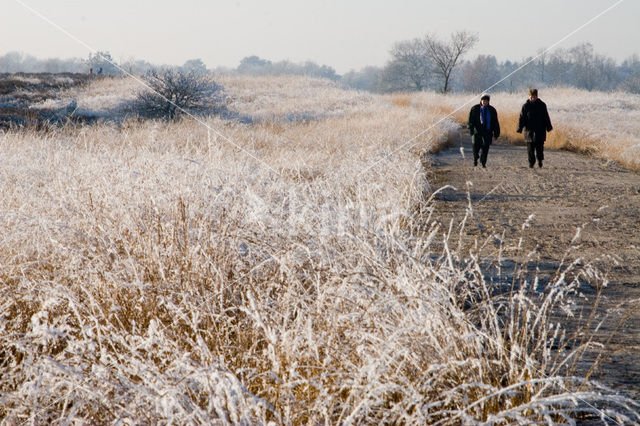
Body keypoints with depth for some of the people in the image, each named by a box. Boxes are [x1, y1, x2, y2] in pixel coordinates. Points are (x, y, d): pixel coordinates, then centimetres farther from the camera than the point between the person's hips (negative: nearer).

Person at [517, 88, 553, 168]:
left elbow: (546, 117, 11)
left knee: (540, 147, 0)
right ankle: (531, 162, 9)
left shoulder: (542, 105, 5)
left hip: (540, 130, 0)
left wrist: (549, 127, 7)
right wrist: (520, 128, -7)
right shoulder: (526, 106, 2)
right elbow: (522, 118, 2)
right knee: (530, 147, -1)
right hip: (529, 131, 0)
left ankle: (540, 159, 21)